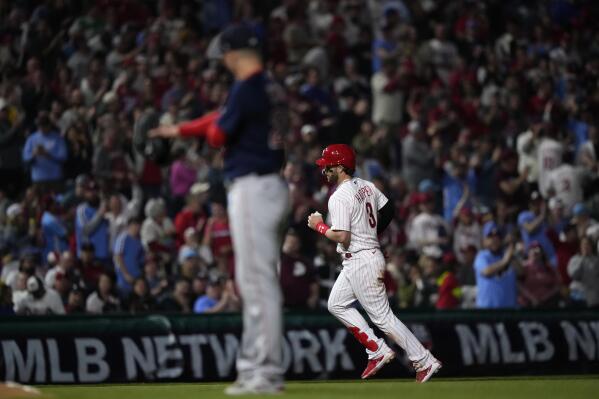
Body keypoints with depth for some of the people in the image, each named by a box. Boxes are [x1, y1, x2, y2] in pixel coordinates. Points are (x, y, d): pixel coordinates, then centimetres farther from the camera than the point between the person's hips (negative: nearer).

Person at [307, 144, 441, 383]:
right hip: (372, 252, 10)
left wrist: (319, 226, -11)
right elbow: (388, 210, 18)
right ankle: (378, 351, 15)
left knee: (382, 316, -4)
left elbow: (342, 237, -26)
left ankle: (425, 362, -2)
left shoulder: (339, 198, -20)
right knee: (337, 304, 19)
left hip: (360, 262, -10)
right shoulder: (367, 187, 8)